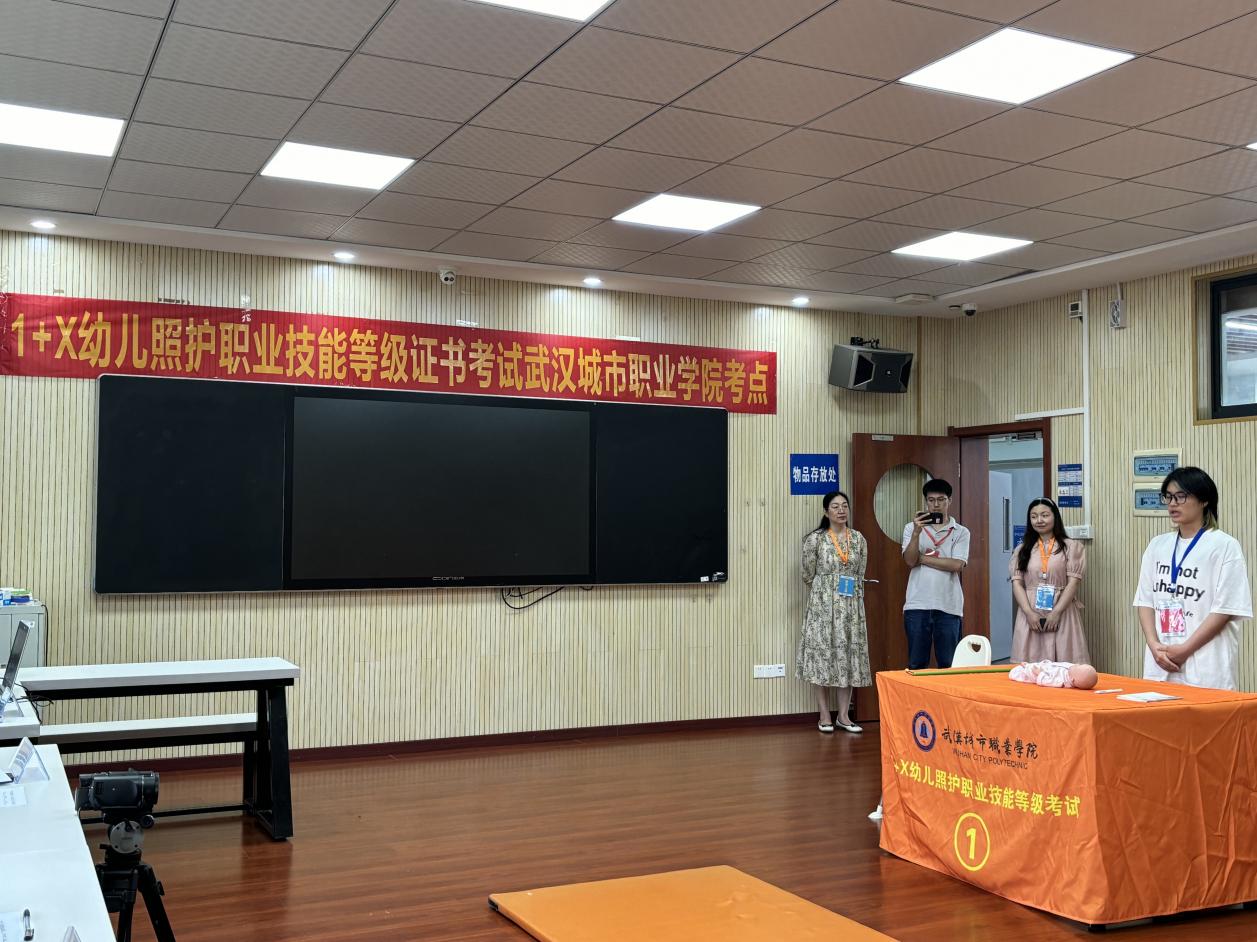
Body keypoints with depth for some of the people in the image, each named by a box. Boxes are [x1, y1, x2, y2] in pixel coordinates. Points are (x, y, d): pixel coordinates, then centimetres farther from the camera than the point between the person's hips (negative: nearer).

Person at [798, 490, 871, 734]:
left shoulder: (859, 540, 6)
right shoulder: (815, 539, -5)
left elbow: (860, 576, 13)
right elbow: (808, 575, 3)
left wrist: (855, 600, 12)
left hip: (851, 607, 3)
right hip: (823, 605, -3)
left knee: (848, 657, 4)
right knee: (822, 656, -1)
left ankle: (844, 716, 12)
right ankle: (824, 717, 6)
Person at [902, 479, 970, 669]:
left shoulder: (961, 532, 5)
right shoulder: (912, 528, 8)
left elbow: (956, 565, -9)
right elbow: (910, 561, -6)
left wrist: (923, 559, -6)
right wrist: (917, 532, -17)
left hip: (949, 606, 0)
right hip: (917, 605, 0)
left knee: (948, 664, 4)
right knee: (916, 664, 5)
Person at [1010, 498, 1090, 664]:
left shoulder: (1070, 547, 5)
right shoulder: (1023, 549, 13)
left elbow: (1073, 583, -3)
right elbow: (1017, 583, 5)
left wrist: (1056, 613, -13)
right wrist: (1029, 612, -10)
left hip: (1061, 615, -2)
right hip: (1030, 616, 2)